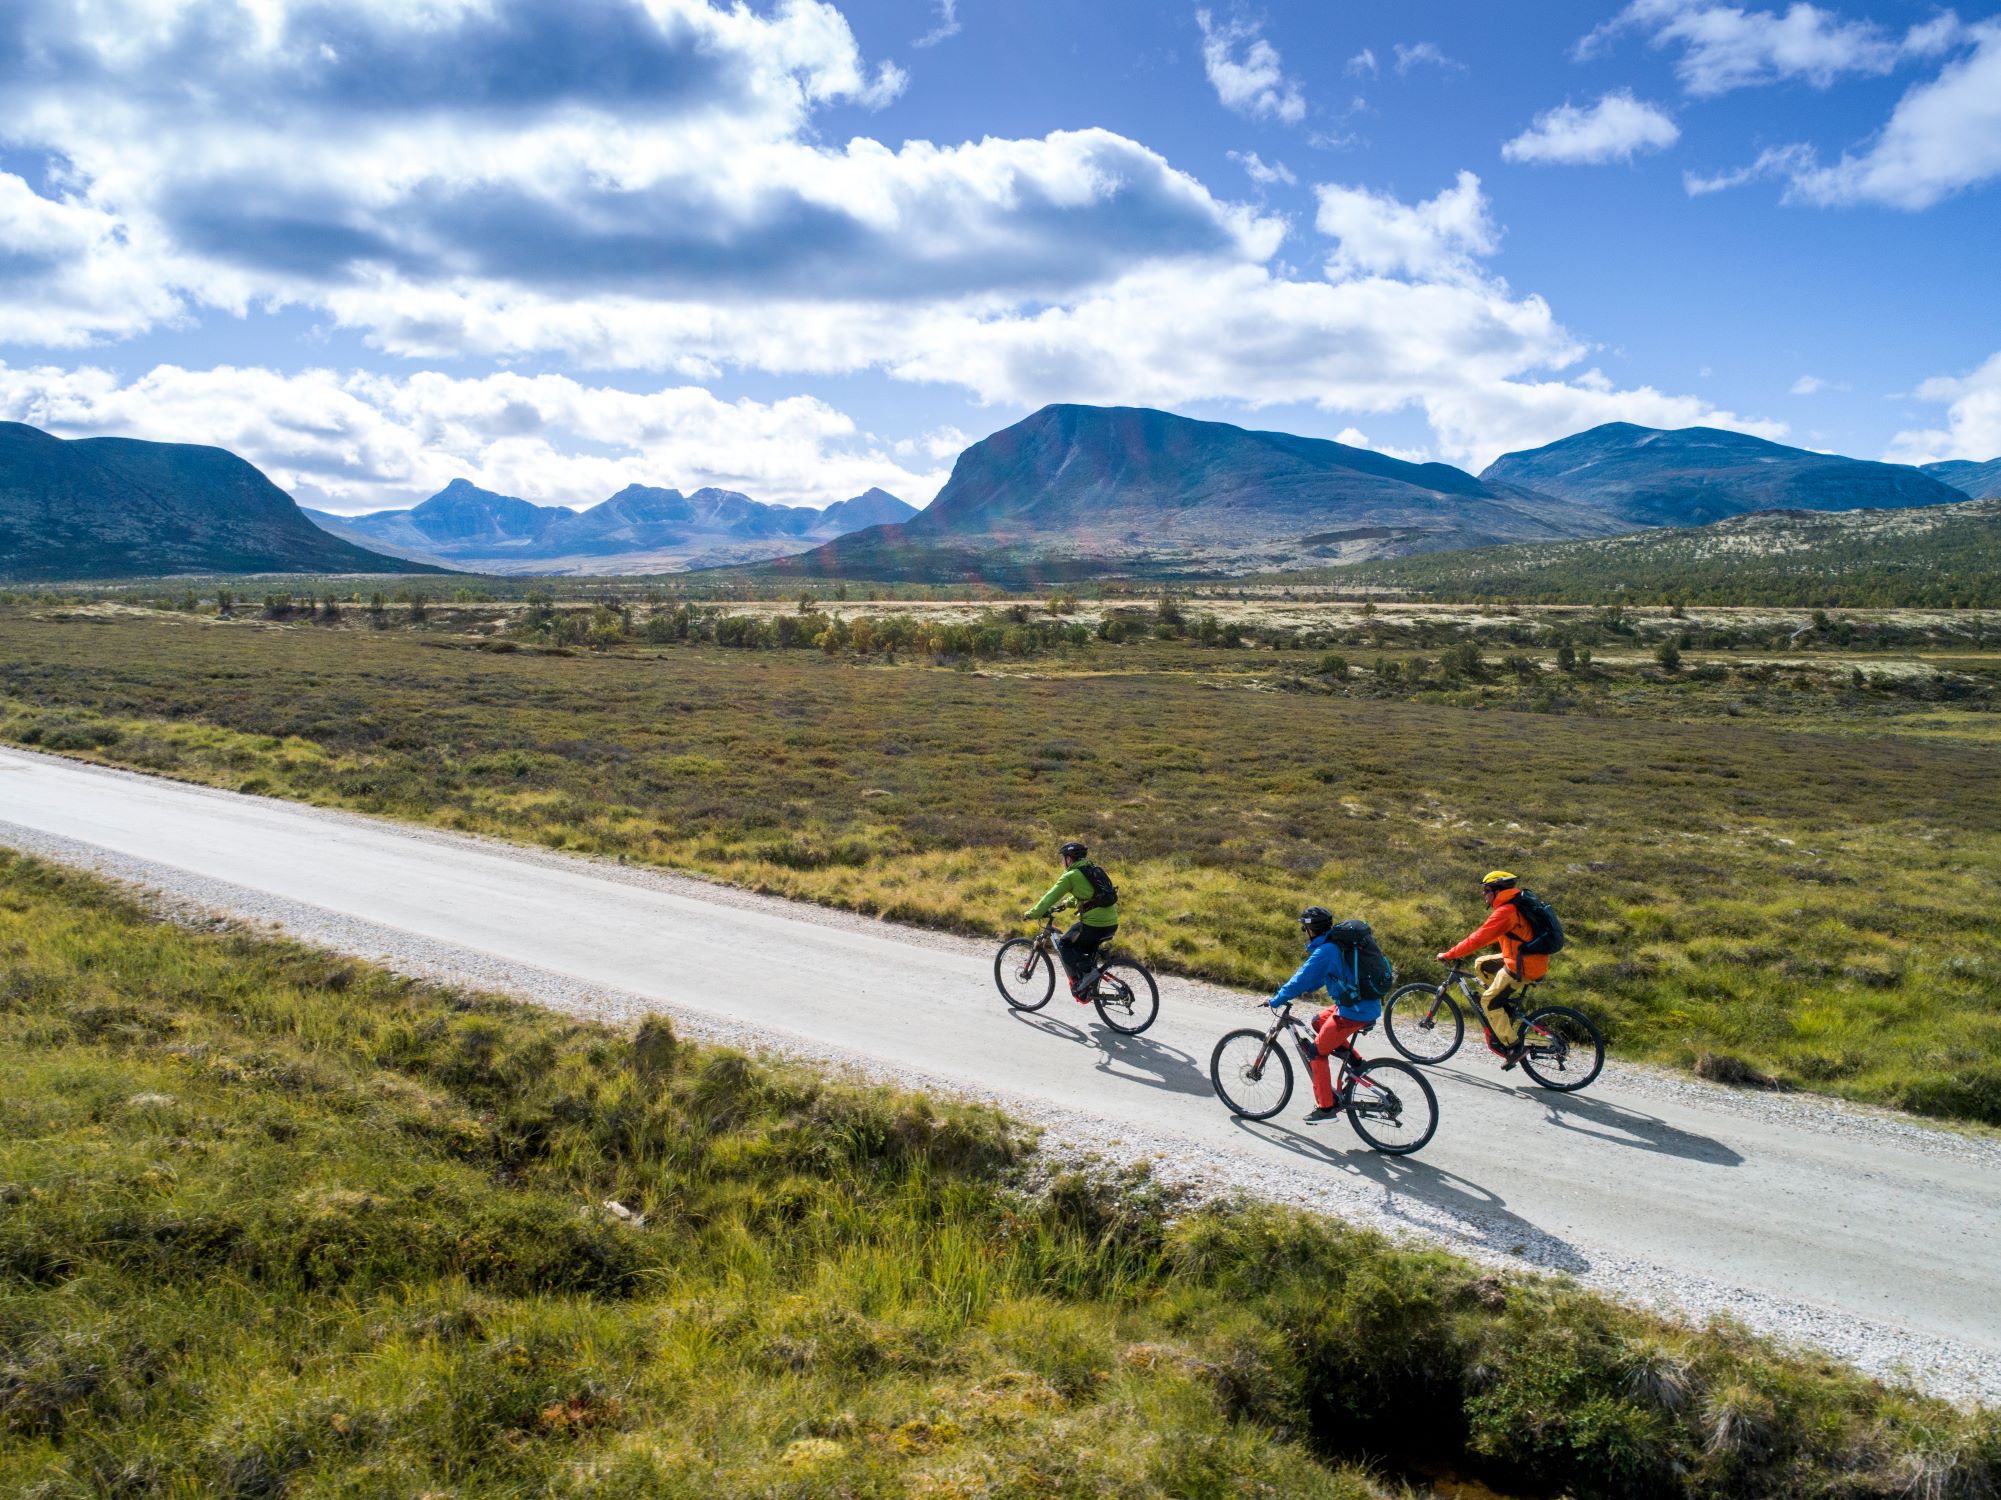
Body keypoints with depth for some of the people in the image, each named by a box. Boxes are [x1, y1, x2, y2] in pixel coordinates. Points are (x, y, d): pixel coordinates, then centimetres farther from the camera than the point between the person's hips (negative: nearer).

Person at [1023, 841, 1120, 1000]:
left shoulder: (1071, 876, -4)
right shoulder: (1094, 870, 19)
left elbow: (1051, 897, -3)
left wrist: (1032, 914, 7)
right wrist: (1063, 904, 41)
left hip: (1094, 924, -8)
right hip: (1112, 923, 8)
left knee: (1064, 945, 11)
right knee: (1086, 948, 28)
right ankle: (1090, 986, 21)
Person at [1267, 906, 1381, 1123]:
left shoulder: (1324, 952, -17)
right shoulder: (1339, 942, 11)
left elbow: (1302, 980, -15)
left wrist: (1275, 1001, -4)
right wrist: (1305, 988, 24)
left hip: (1354, 1012, -9)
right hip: (1370, 1006, 9)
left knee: (1317, 1052, 3)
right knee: (1319, 1022, 26)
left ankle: (1326, 1107, 7)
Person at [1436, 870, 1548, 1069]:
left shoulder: (1505, 912, -20)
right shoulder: (1515, 905, 12)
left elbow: (1480, 938, -23)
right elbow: (1490, 934, 21)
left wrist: (1449, 955, -17)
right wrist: (1465, 949, 18)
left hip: (1523, 967, -10)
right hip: (1533, 960, 10)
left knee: (1488, 1002, -2)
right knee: (1481, 965, 19)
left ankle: (1513, 1047, 0)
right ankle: (1506, 1010, 19)